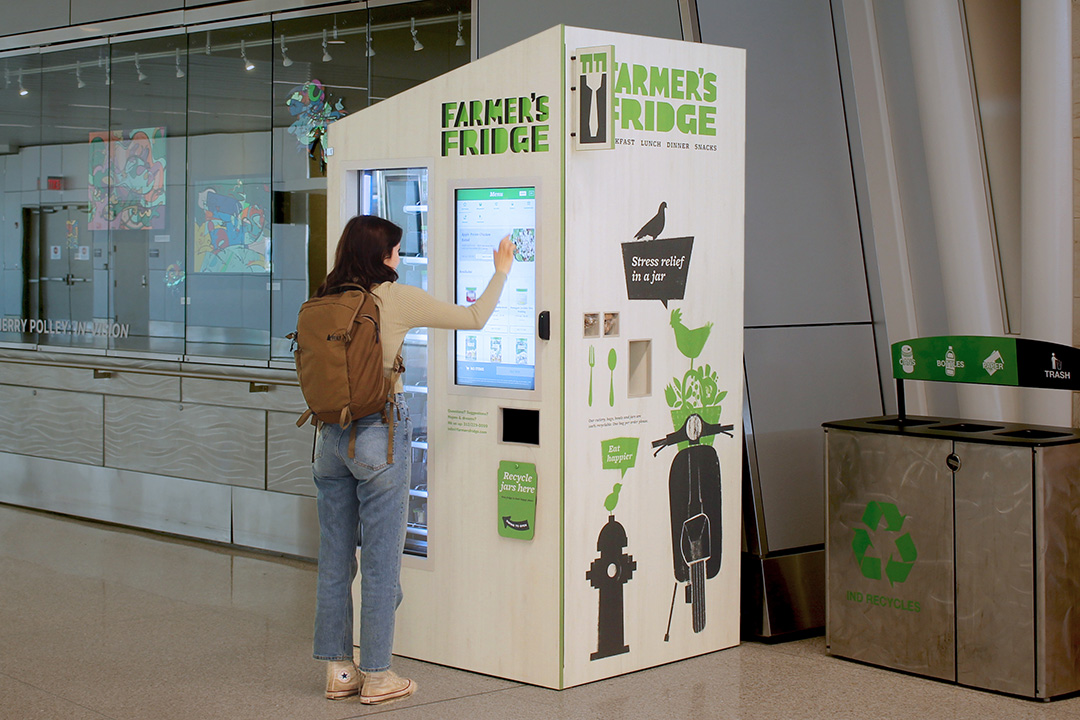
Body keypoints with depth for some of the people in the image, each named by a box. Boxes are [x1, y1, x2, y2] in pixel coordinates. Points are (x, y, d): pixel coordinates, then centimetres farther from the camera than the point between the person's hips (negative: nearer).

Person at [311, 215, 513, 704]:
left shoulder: (326, 302, 4)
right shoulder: (397, 300, -9)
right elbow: (474, 318, -1)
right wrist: (501, 273, 13)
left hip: (332, 437, 6)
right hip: (379, 434, -6)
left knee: (334, 558, 12)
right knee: (381, 561, 3)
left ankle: (338, 671, 20)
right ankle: (375, 676, 10)